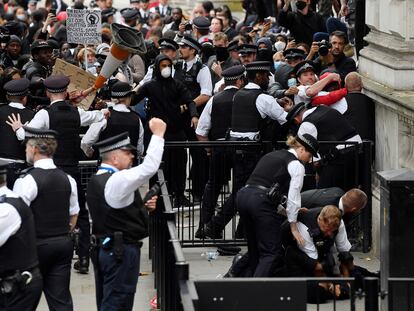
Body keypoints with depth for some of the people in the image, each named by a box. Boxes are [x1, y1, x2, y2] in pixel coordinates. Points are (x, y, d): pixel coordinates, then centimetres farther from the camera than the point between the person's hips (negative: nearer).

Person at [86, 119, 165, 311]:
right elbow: (149, 167, -23)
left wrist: (143, 207, 10)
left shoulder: (96, 181, 13)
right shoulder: (117, 180, -18)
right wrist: (158, 135, -15)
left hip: (103, 249, 10)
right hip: (122, 251, -10)